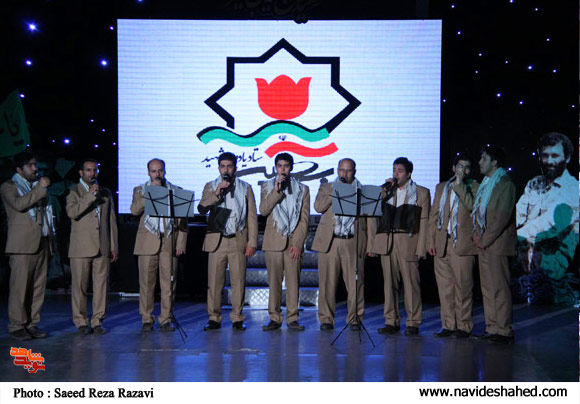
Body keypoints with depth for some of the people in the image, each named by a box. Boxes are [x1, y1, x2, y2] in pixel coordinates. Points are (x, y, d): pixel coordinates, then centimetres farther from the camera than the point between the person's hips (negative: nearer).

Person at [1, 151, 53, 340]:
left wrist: (50, 235, 17)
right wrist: (40, 188, -15)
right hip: (22, 245, -6)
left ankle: (32, 324, 9)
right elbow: (19, 204, -18)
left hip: (41, 243, 6)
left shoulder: (38, 185, 22)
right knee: (20, 286, -7)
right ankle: (16, 325, -1)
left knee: (38, 287, 4)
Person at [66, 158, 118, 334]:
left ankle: (97, 321, 10)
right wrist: (90, 196, -18)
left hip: (102, 247, 3)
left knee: (101, 284, 2)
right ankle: (81, 322, 11)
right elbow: (72, 212, -14)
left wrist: (114, 246, 11)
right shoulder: (74, 192, 5)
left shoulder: (106, 193, 17)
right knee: (80, 285, 0)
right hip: (81, 247, -3)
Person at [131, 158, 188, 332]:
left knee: (168, 282, 0)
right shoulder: (140, 190, 12)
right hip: (147, 242, 0)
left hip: (169, 243, 1)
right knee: (147, 283, 0)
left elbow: (183, 219, 9)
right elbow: (134, 210, -7)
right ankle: (146, 320, 10)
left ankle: (166, 320, 9)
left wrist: (181, 243, 0)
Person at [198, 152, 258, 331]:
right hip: (216, 240, 0)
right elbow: (201, 209, -3)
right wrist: (217, 193, -14)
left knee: (238, 280, -2)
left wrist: (252, 242, 0)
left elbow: (252, 217, 8)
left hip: (238, 241, 0)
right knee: (214, 281, -2)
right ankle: (214, 318, 7)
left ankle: (237, 318, 7)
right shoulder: (210, 187, 13)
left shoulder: (245, 188, 12)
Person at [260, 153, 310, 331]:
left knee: (293, 280, -2)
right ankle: (275, 318, 7)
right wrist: (276, 190, -12)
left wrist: (297, 243, -6)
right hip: (274, 241, 0)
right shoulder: (267, 186, 11)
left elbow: (304, 219, 3)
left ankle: (292, 318, 5)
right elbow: (263, 210, -5)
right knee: (274, 281, 1)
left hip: (294, 242, 0)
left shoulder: (302, 189, 9)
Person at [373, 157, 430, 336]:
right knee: (389, 283, 6)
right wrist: (385, 190, -1)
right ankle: (391, 322, 13)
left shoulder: (421, 192, 6)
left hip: (408, 242, -4)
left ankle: (413, 323, 4)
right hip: (387, 242, 4)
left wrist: (420, 249, -7)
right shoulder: (386, 191, 17)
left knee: (411, 284, -4)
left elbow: (424, 222, 0)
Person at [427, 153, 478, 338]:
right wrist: (431, 241, 9)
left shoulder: (473, 187, 6)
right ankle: (448, 325, 14)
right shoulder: (441, 187, 18)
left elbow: (471, 205, -16)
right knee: (444, 286, 6)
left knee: (463, 285, -5)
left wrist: (460, 184, -10)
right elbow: (433, 216, 16)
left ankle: (464, 325, 5)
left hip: (462, 244, -4)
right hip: (442, 244, 4)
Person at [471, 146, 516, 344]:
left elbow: (503, 216, -14)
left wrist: (485, 240, -13)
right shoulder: (485, 184, 19)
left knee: (499, 288, -7)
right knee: (487, 288, 9)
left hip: (496, 245, -8)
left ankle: (504, 330, -2)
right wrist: (476, 234, 7)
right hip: (483, 245, 8)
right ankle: (492, 328, 15)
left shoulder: (505, 184, -7)